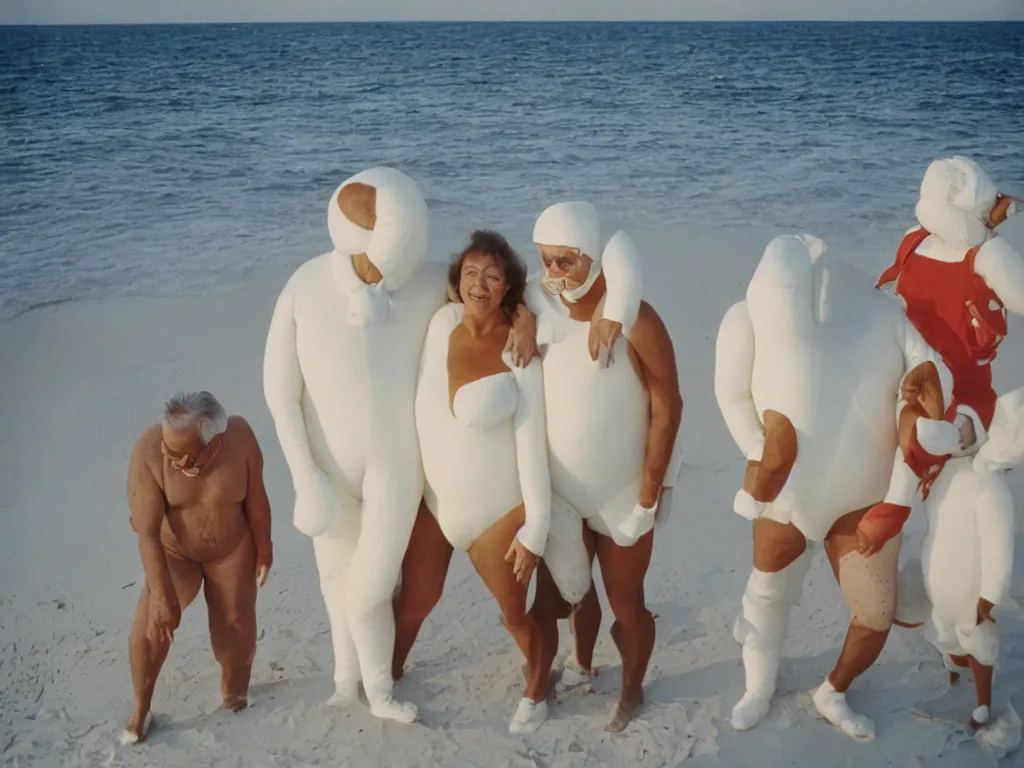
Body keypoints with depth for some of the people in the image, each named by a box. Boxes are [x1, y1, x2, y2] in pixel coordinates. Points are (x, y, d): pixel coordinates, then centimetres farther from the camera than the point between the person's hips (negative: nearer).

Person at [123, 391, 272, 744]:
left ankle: (233, 688, 31)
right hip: (173, 550, -1)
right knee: (151, 627, -8)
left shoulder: (239, 436, -29)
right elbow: (147, 530, -28)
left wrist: (263, 549, -2)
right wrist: (162, 595, -25)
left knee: (236, 626, 4)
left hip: (233, 547, 1)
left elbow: (255, 497, -14)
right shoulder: (148, 452, -32)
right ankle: (140, 709, 12)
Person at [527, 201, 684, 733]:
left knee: (626, 606, 11)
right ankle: (582, 663, 52)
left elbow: (667, 409, -18)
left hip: (623, 493, -5)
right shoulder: (541, 308, -7)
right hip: (561, 490, 5)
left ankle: (632, 690, 39)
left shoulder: (635, 321, -22)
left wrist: (647, 499, -17)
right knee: (563, 591, 21)